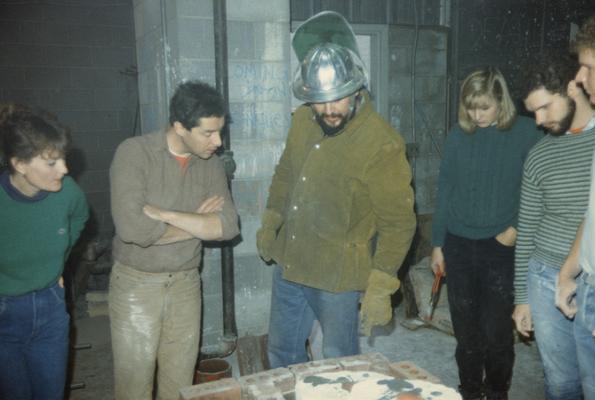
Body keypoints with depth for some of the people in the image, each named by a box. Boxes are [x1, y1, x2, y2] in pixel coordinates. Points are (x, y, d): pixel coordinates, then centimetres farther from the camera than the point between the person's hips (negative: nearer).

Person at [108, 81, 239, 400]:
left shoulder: (211, 163, -1)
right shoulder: (134, 152, -16)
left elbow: (227, 226, -12)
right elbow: (132, 228, -27)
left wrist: (164, 214, -21)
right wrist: (197, 222, -14)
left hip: (186, 283, 4)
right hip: (136, 284, -4)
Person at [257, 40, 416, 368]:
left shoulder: (382, 144, -22)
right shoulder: (302, 120, -2)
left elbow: (398, 222, -19)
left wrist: (380, 288, -19)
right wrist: (270, 223, 19)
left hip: (336, 277, -6)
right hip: (288, 264, 7)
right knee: (282, 352, 24)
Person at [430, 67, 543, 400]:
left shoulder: (526, 133, -4)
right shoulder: (459, 135, 2)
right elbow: (445, 189, 5)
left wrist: (518, 227, -10)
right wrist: (437, 244, 5)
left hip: (501, 247, -2)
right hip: (458, 244, 3)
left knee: (497, 330, 3)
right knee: (466, 328, 12)